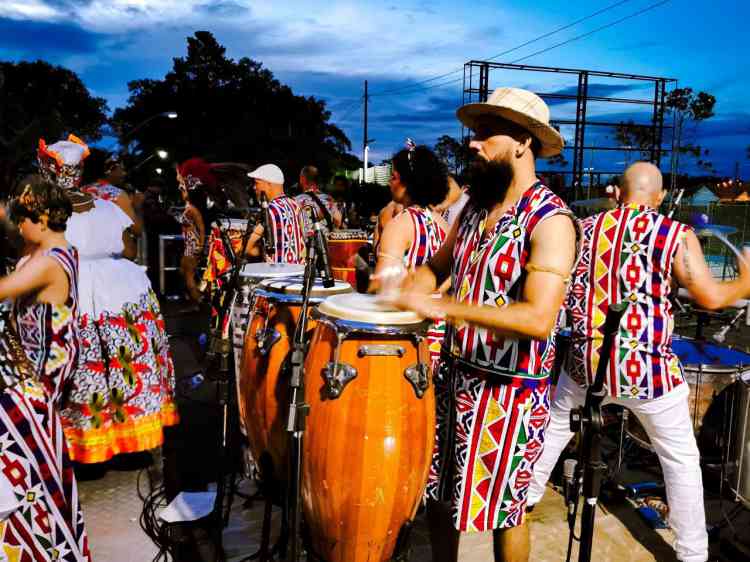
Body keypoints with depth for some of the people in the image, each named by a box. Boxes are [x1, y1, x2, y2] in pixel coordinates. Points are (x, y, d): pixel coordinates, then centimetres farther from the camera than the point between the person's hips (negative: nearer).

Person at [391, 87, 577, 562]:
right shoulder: (476, 205, 6)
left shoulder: (550, 219, -19)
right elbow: (439, 265, 14)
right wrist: (407, 286, -8)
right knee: (438, 488, 20)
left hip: (509, 389, -7)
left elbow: (538, 318, -29)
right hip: (455, 372, 7)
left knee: (503, 507, 12)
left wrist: (442, 307, -30)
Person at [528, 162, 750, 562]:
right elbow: (710, 298, -11)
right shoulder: (676, 234, -8)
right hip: (647, 368, -2)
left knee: (554, 428, 25)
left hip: (586, 360, 3)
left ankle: (526, 497, 41)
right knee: (682, 459, 16)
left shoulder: (585, 228, 2)